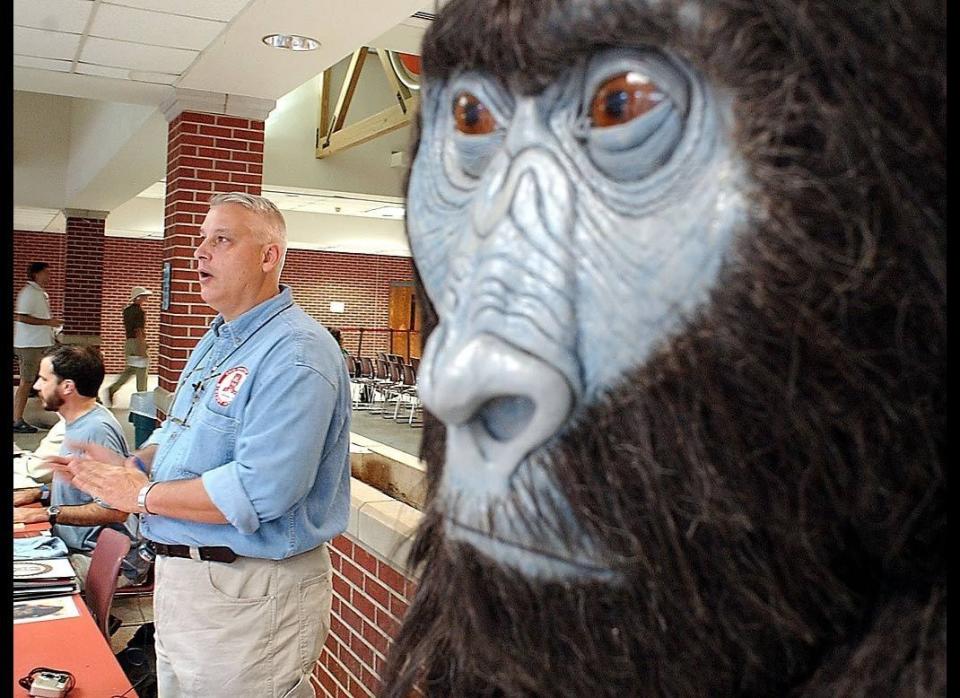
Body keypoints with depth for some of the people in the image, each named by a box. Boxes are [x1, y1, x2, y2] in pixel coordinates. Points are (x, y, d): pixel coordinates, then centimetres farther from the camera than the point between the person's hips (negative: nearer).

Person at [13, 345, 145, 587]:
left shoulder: (97, 429, -21)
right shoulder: (78, 423, 12)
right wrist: (38, 493, 9)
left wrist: (46, 513, -21)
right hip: (76, 547, 10)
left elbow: (116, 509, -26)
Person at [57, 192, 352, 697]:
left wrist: (143, 494, -20)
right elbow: (179, 429, 21)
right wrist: (132, 466, -1)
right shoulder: (216, 340, 11)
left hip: (247, 593, -9)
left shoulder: (296, 353, -23)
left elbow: (260, 491, -31)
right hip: (182, 574, 10)